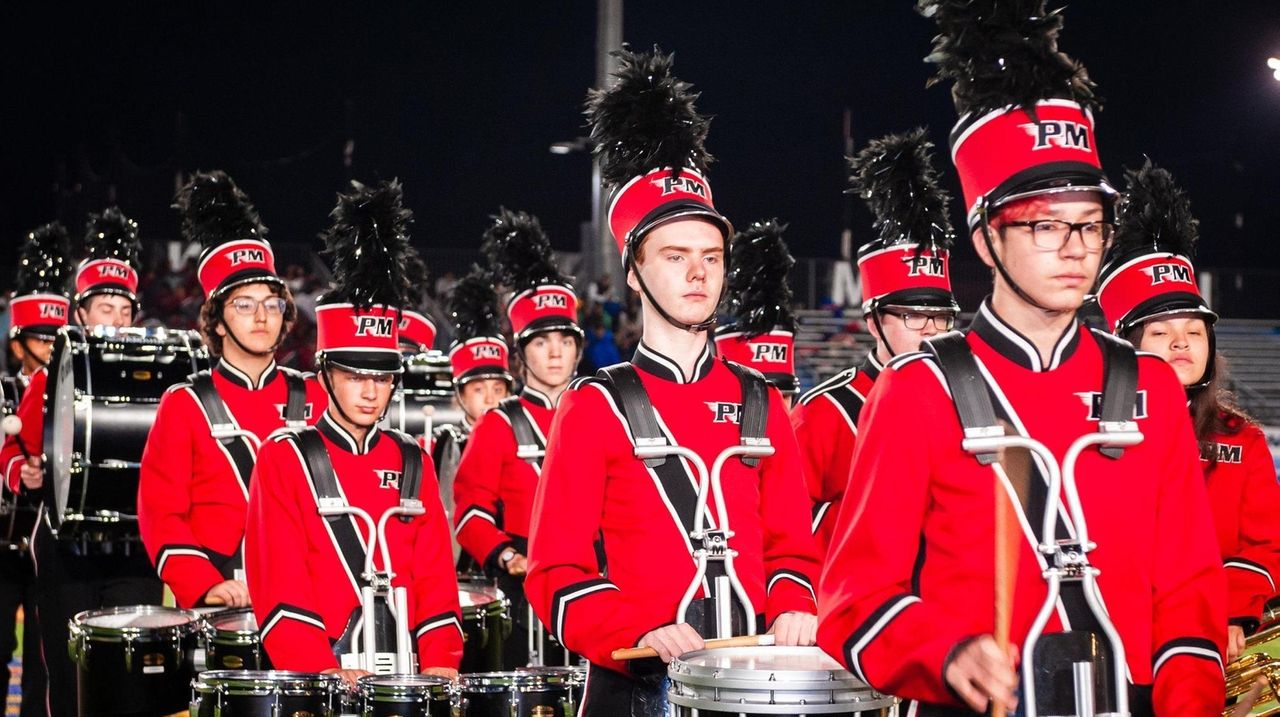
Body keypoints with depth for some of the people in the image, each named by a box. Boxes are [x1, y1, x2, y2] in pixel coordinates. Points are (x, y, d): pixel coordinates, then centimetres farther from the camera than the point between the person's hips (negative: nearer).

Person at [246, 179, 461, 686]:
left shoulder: (412, 462, 13)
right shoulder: (285, 458, 1)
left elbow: (436, 575, 10)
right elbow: (278, 581, -6)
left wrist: (440, 662, -4)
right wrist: (324, 671, -17)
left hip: (408, 681, 4)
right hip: (317, 687, -4)